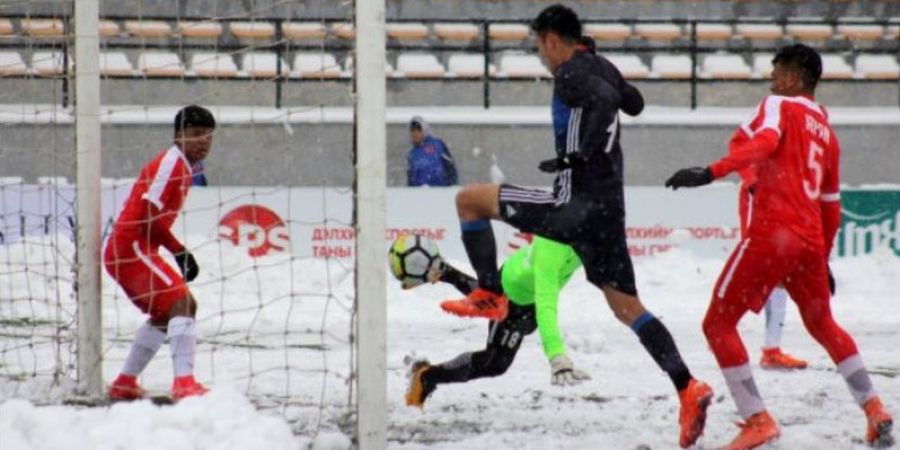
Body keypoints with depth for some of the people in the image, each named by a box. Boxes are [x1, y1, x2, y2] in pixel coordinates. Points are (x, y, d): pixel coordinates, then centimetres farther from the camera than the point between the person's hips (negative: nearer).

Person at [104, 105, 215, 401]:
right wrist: (180, 252, -14)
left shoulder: (182, 167, 18)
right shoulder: (171, 162, -14)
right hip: (131, 248, -11)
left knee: (164, 313, 25)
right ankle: (184, 383, -35)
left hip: (123, 253, 11)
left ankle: (124, 384, 32)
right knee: (183, 302, -22)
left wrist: (180, 254, 13)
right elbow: (150, 215, -21)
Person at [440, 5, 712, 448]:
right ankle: (688, 389, -3)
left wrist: (581, 153, -28)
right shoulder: (603, 68, 16)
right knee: (626, 305, 9)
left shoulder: (571, 73, -9)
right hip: (609, 207, 8)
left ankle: (489, 295, 3)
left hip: (576, 203, -8)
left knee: (469, 199, 1)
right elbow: (633, 102, 35)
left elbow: (605, 98, -30)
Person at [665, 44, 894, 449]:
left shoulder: (779, 106, 2)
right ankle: (874, 410, 25)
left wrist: (710, 173, -32)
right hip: (811, 241, 7)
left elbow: (763, 142, -21)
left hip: (771, 233, -7)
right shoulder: (827, 132, 21)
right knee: (822, 324, 28)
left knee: (718, 323, 0)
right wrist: (823, 260, 34)